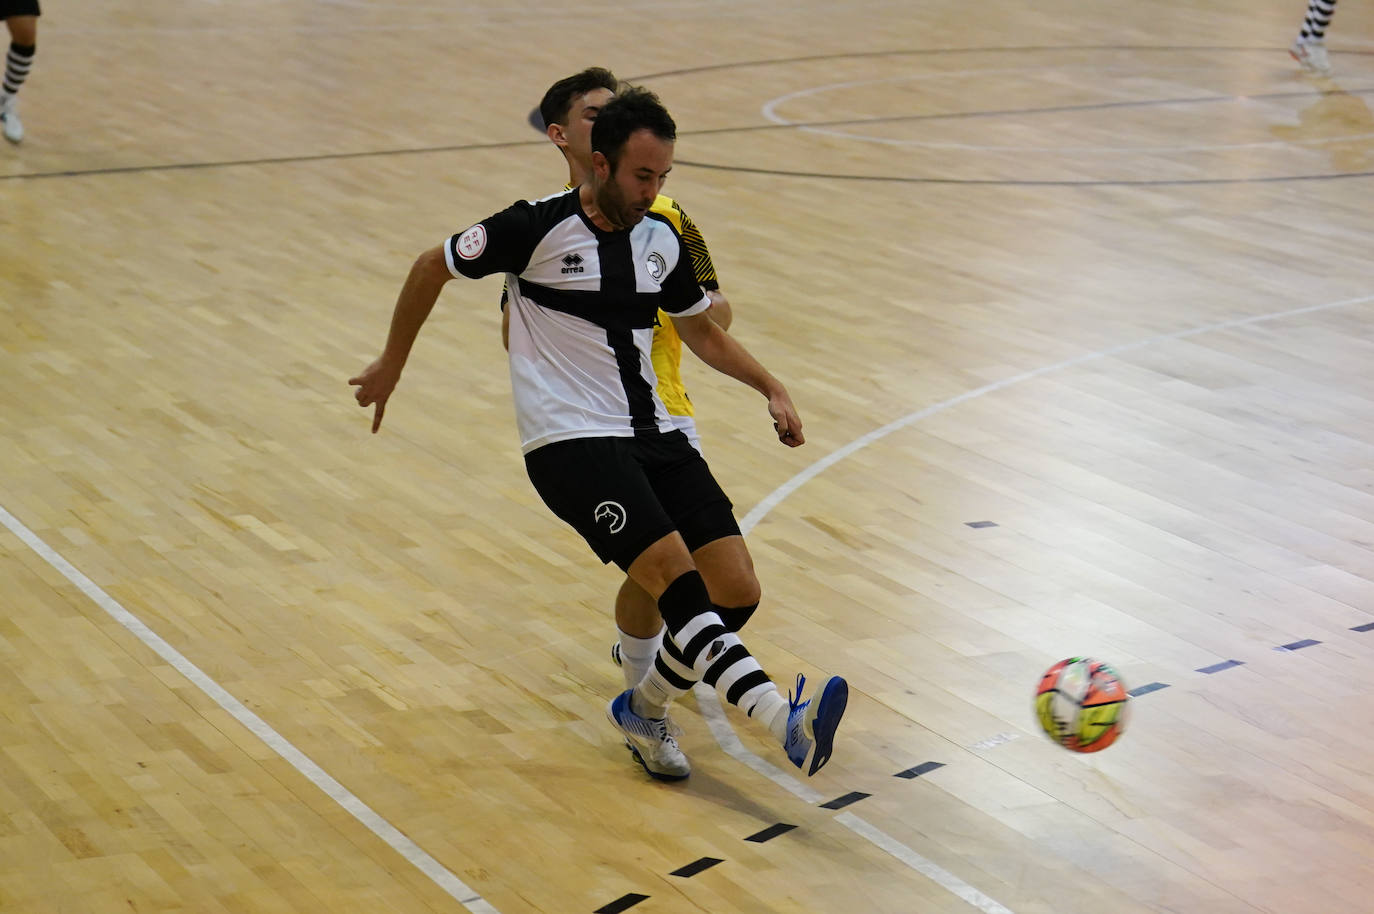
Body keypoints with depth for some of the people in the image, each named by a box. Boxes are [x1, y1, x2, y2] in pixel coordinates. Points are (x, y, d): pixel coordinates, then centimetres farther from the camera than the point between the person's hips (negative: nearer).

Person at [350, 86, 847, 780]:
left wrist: (772, 388, 13)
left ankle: (645, 706, 18)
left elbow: (703, 332, 24)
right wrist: (392, 364, 13)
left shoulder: (661, 239, 8)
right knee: (671, 567, -26)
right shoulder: (537, 227, -9)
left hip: (653, 433, 7)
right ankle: (787, 725, -37)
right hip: (570, 441, -6)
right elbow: (432, 267, 5)